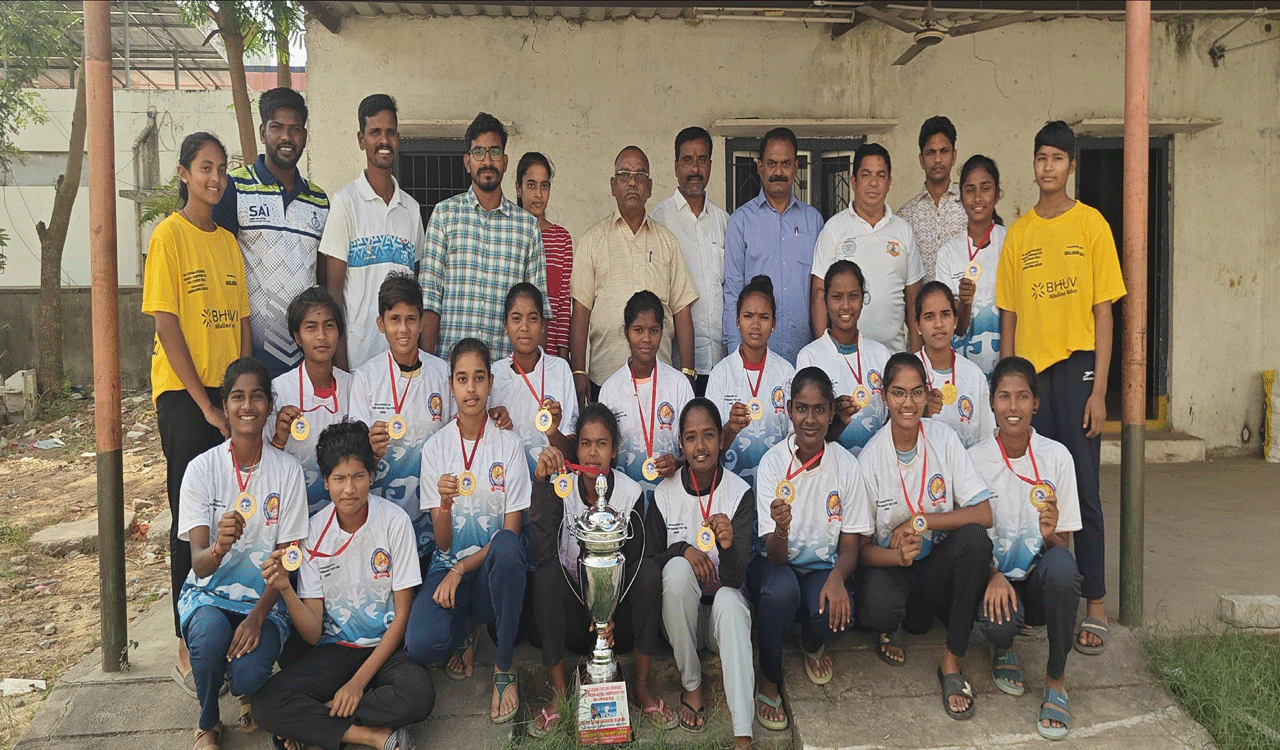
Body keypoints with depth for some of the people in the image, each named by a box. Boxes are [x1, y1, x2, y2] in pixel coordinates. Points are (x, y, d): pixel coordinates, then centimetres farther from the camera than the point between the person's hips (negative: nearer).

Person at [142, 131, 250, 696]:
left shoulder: (228, 240, 13)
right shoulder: (169, 235, -5)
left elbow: (242, 322, 12)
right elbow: (167, 325, -10)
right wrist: (204, 401, -12)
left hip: (229, 391, 5)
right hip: (183, 394, -5)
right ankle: (188, 648, 8)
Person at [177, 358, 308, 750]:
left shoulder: (287, 470, -6)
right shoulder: (202, 468, -7)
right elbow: (199, 562, -14)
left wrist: (257, 617, -18)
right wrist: (218, 547, -39)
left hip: (264, 599, 0)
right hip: (209, 593, 0)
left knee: (248, 676, -28)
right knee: (210, 636, -34)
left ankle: (249, 693, 15)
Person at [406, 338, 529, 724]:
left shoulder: (509, 444, -2)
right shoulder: (436, 447, 1)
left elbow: (511, 531, -5)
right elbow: (443, 543, -4)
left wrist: (461, 569, -16)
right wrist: (445, 502, -24)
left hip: (493, 568, -1)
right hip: (449, 564, 1)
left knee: (506, 546, -38)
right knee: (419, 645, -30)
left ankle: (505, 667, -17)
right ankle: (464, 632, 11)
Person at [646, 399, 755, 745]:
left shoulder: (740, 492, -11)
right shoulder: (665, 492, -8)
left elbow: (736, 577, -17)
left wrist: (728, 544, -38)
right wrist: (682, 551, -22)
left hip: (725, 605, -1)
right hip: (679, 609, 1)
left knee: (729, 600, -34)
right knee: (677, 567, -29)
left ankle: (743, 735, -40)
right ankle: (691, 686, -13)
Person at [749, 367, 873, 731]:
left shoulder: (846, 466, -9)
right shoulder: (773, 462, -13)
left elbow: (850, 546, -3)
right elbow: (775, 555, -17)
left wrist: (837, 576, -26)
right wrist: (781, 528, -42)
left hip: (824, 568, 1)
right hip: (778, 565, -1)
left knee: (834, 610, -32)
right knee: (781, 588, -36)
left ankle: (812, 645, 9)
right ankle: (769, 683, -8)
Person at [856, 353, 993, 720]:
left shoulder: (943, 438, -7)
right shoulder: (870, 457, -10)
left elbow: (983, 514, -12)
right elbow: (860, 546, -9)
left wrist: (921, 521, -21)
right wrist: (896, 555, -31)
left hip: (939, 561, 2)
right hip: (890, 563, -2)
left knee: (975, 538, -31)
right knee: (879, 606, -35)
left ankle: (952, 663, -17)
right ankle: (893, 628, 8)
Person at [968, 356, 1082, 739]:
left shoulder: (1057, 456, -3)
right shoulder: (975, 458, -5)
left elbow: (1063, 545, -1)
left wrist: (1050, 534, -25)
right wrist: (993, 576, -22)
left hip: (1040, 579, 1)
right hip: (994, 578, 0)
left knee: (1060, 565, -35)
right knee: (998, 621, -35)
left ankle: (1056, 680, -14)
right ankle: (1003, 650, 8)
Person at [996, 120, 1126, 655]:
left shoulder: (1092, 225, 1)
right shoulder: (1018, 233, 10)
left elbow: (1103, 312, -2)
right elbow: (1009, 316, 11)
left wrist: (1099, 390, -8)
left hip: (1076, 366, -3)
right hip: (1029, 369, 3)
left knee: (1082, 487, -2)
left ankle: (1096, 606, 8)